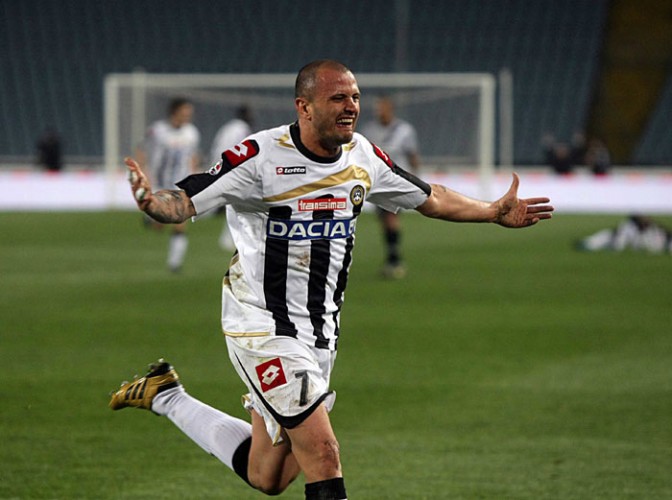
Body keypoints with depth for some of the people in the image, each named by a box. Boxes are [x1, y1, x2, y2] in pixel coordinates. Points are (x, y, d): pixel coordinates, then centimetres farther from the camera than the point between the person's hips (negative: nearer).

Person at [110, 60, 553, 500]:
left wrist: (495, 213, 16)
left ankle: (166, 397, 32)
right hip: (264, 328, -7)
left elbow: (428, 199, 18)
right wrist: (152, 201, -39)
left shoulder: (363, 157, 4)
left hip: (321, 332, 7)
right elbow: (185, 202, -17)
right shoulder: (262, 157, -16)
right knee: (323, 456, -18)